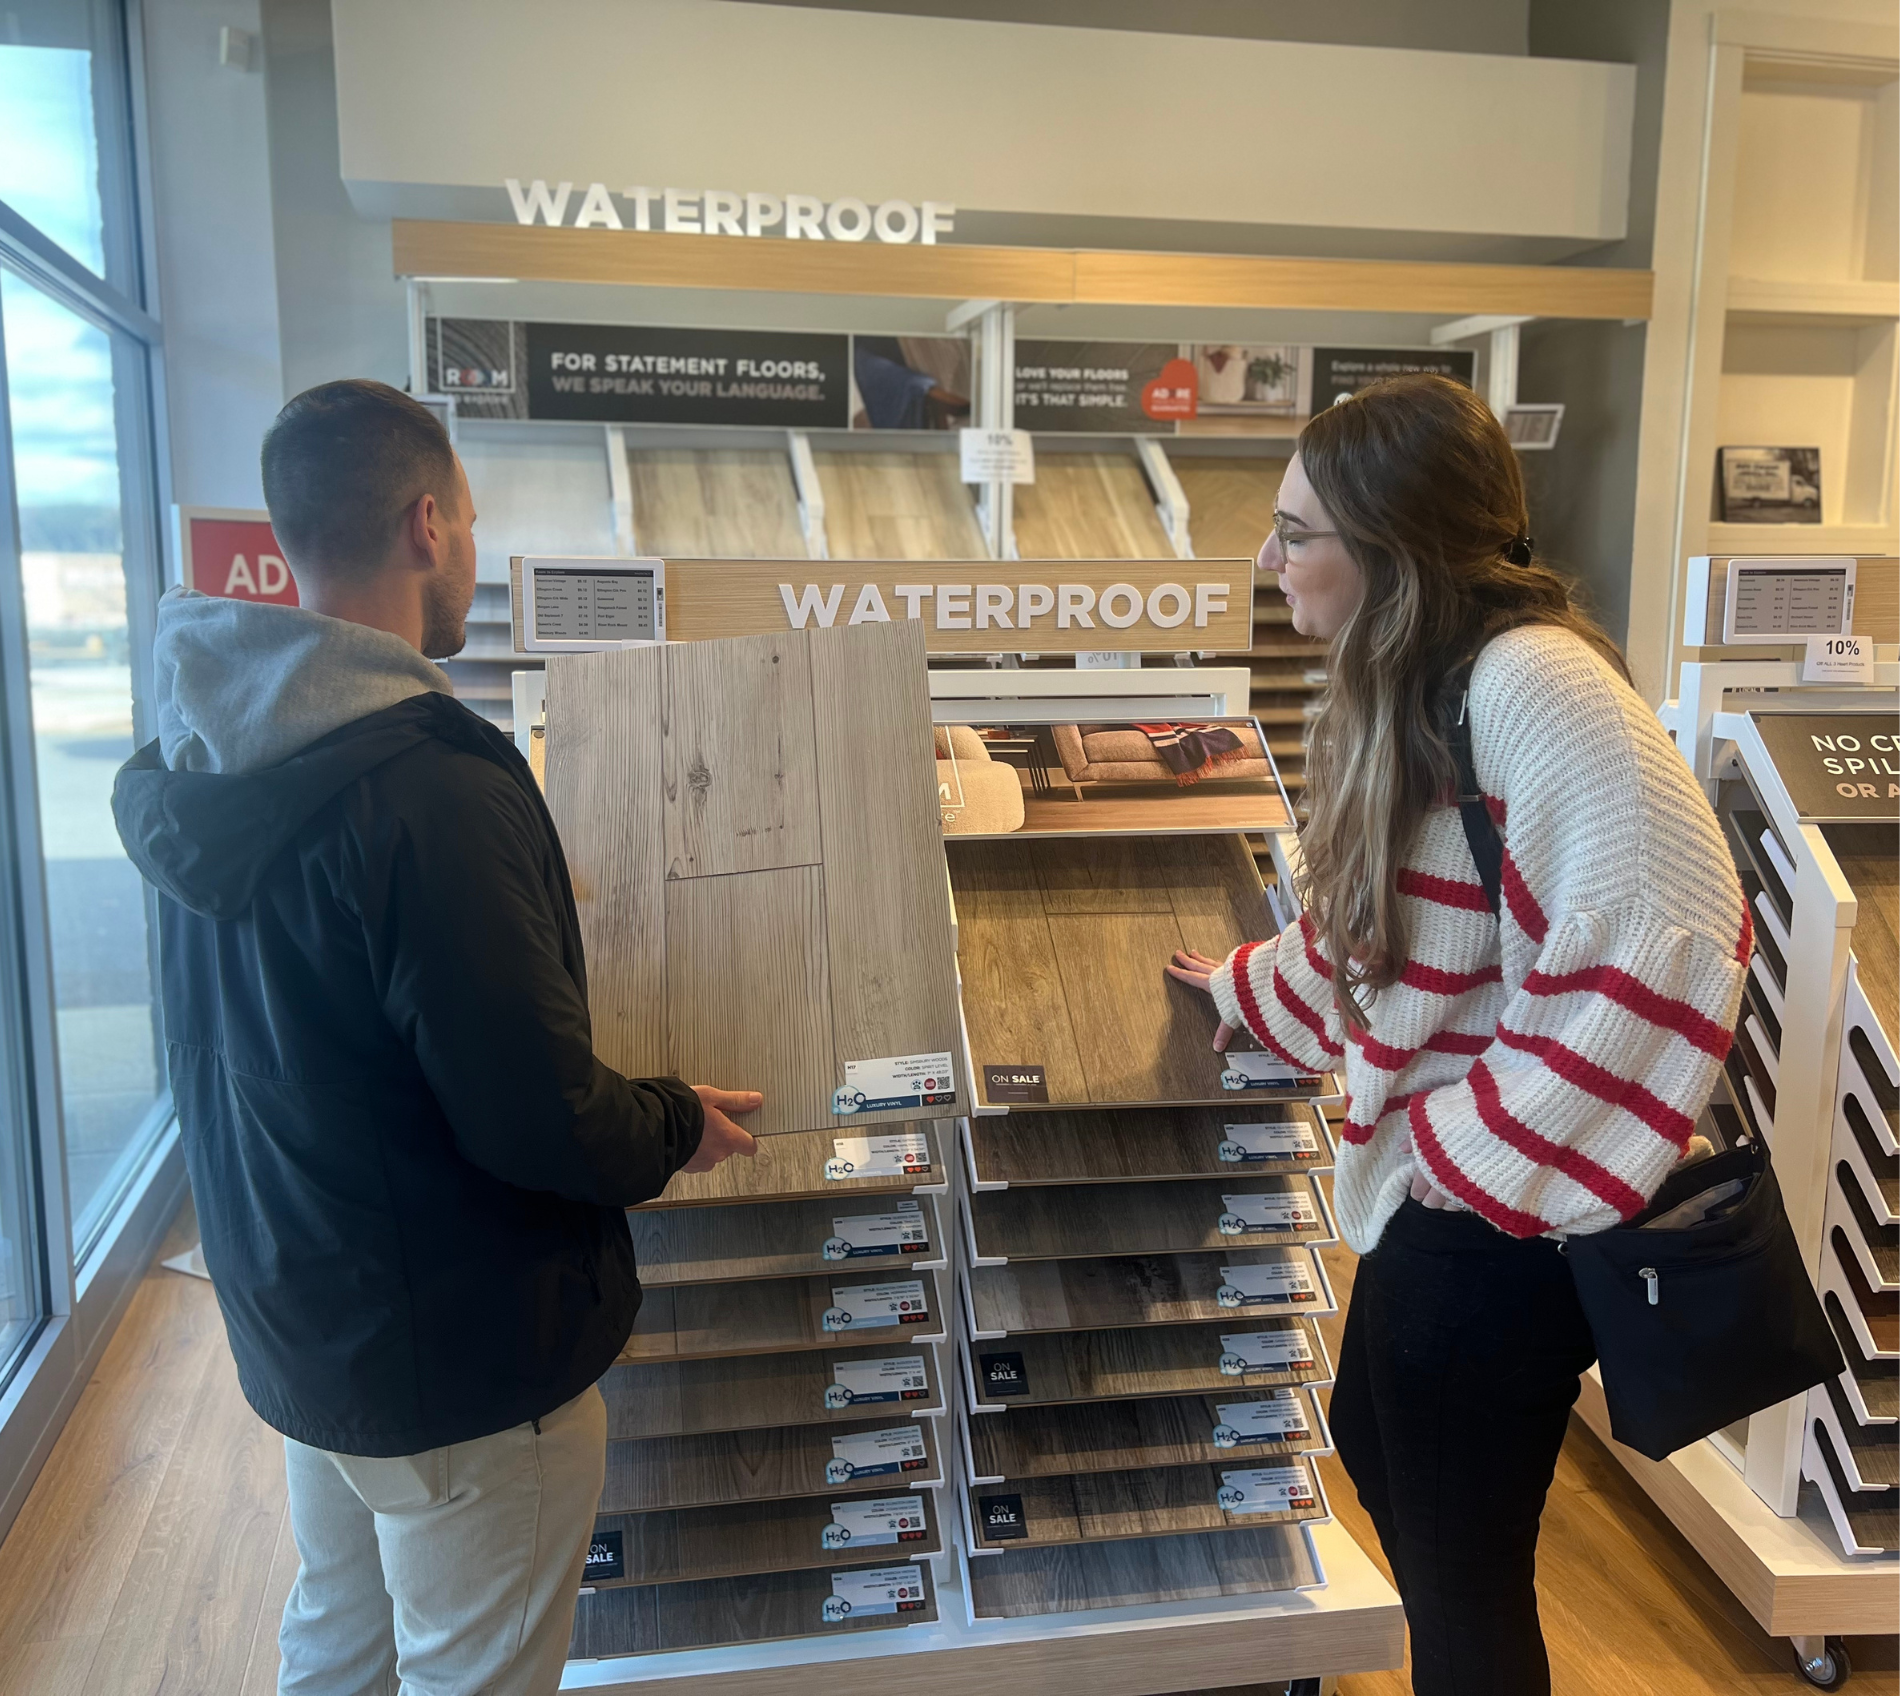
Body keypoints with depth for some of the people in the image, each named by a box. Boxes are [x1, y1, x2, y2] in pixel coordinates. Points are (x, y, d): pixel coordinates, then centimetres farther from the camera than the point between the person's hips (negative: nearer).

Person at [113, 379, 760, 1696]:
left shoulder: (208, 759, -1)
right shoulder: (435, 787, -31)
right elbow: (539, 1119, -28)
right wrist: (678, 1130, -7)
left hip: (290, 1320, 9)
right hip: (462, 1357, -8)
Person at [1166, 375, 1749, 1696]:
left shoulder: (1533, 679, -24)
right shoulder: (1414, 691, 6)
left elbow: (1671, 940, -30)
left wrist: (1490, 1157, -23)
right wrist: (1243, 990, 31)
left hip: (1507, 1217, -10)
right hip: (1428, 1191, 10)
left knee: (1459, 1563, 8)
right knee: (1376, 1452, 27)